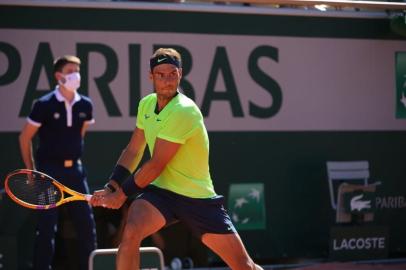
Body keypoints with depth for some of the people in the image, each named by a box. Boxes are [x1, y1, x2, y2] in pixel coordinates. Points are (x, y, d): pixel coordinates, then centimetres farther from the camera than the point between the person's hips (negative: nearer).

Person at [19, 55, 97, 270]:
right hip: (49, 170, -4)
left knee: (86, 224, 5)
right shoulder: (44, 105, -8)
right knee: (47, 226, -3)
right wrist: (31, 171, 1)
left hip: (74, 169, 4)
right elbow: (25, 138, 0)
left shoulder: (85, 105, 3)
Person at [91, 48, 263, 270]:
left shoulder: (184, 111, -22)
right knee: (131, 232, -27)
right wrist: (110, 188, -2)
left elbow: (156, 165, -20)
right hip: (161, 192, 4)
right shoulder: (146, 104, 2)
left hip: (198, 198, -4)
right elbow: (132, 152, 10)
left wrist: (122, 194, -11)